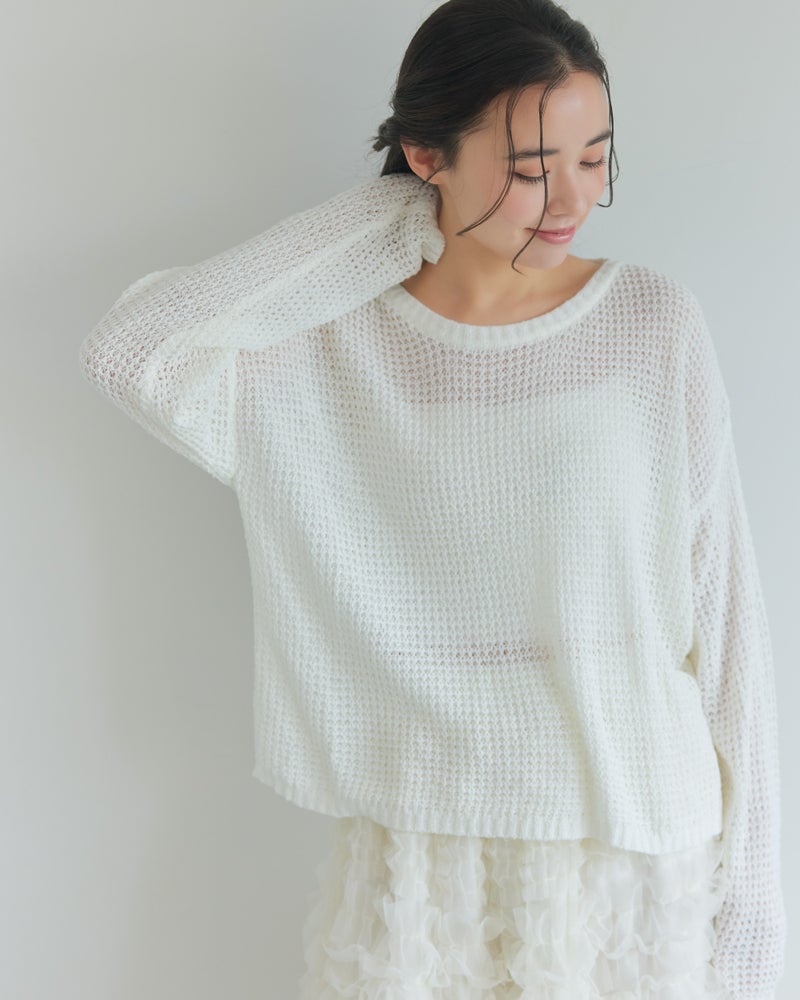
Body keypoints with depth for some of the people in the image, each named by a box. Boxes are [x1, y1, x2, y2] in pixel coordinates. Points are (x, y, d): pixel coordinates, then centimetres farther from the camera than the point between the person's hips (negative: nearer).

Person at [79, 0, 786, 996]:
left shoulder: (654, 324, -7)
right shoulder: (336, 342, -6)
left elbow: (721, 598, -4)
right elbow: (128, 349, -22)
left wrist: (747, 873, -1)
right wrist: (374, 223, -13)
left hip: (633, 836, 1)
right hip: (419, 840, 0)